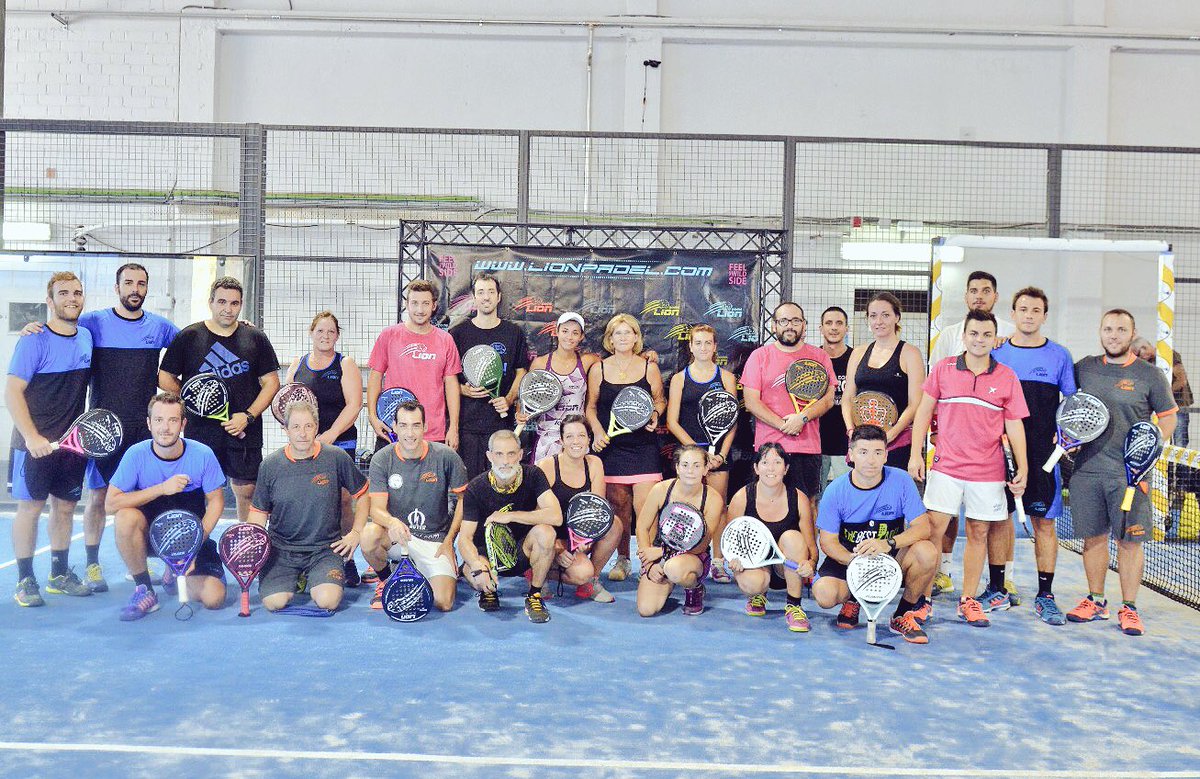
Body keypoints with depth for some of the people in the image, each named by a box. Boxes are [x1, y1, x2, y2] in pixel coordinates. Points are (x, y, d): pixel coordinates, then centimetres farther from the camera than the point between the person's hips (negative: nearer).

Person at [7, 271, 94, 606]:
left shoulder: (86, 337, 6)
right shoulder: (34, 340, -11)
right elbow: (12, 392, -13)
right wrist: (32, 438, -21)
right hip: (36, 443, -6)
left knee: (65, 506, 12)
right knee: (30, 507, 1)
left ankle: (60, 575, 24)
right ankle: (25, 581, 11)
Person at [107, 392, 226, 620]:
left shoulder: (203, 455, -14)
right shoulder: (137, 454, -14)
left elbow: (215, 501, -5)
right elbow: (110, 504, -19)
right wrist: (161, 488, -29)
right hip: (150, 531, 0)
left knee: (213, 599, -16)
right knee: (125, 517, -34)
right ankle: (145, 591, -14)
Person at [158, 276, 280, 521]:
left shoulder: (256, 338, 7)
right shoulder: (188, 337, 5)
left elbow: (271, 383, 6)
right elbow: (165, 377, 10)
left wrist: (248, 416, -6)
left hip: (245, 433, 1)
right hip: (200, 431, 0)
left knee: (247, 492, 5)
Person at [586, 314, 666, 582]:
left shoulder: (649, 367, 6)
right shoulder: (598, 369, 6)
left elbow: (660, 400, 13)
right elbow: (590, 406, 9)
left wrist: (655, 414, -8)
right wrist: (597, 431, -6)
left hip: (644, 445, -1)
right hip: (611, 445, 1)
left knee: (645, 506, -9)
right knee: (619, 505, 5)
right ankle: (622, 559, 18)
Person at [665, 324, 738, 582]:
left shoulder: (726, 377, 8)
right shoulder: (680, 378, 7)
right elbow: (672, 421, 1)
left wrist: (722, 453, -8)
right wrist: (696, 450, -9)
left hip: (718, 451, 0)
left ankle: (717, 563, 6)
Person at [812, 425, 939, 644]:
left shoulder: (900, 480, -11)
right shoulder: (836, 490, -11)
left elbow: (922, 527, -14)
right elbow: (828, 541, -8)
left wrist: (888, 544, -33)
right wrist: (854, 560, -29)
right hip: (848, 558, -1)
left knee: (927, 551, -29)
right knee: (824, 594, -29)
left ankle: (904, 614, -2)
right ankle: (852, 599, 13)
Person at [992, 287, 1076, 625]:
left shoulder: (1059, 356, 5)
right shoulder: (996, 353, 7)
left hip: (1043, 453, -1)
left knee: (1044, 521, 0)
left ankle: (1045, 596, 8)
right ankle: (1000, 587, 20)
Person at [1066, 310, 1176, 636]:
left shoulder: (1150, 375, 1)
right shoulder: (1084, 368, 8)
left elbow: (1168, 417, 6)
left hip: (1129, 474, -2)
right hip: (1086, 470, 2)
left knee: (1129, 541, 0)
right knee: (1093, 537, 9)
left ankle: (1129, 608, 12)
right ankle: (1096, 601, 23)